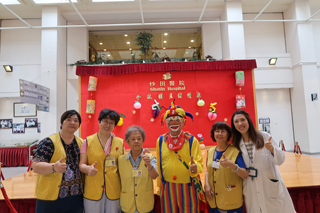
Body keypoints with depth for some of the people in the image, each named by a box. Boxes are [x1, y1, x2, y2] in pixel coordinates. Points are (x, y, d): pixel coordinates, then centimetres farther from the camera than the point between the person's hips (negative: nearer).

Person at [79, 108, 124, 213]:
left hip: (113, 191, 1)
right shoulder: (88, 141, 1)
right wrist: (88, 168, -20)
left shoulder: (120, 142, 5)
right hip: (93, 191, -1)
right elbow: (81, 164, 0)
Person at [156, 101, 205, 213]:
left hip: (188, 188, -1)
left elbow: (199, 162, -6)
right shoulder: (160, 140, 0)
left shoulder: (192, 140, -6)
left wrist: (195, 168, -29)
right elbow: (159, 164, 7)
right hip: (167, 188, 2)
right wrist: (160, 186, 11)